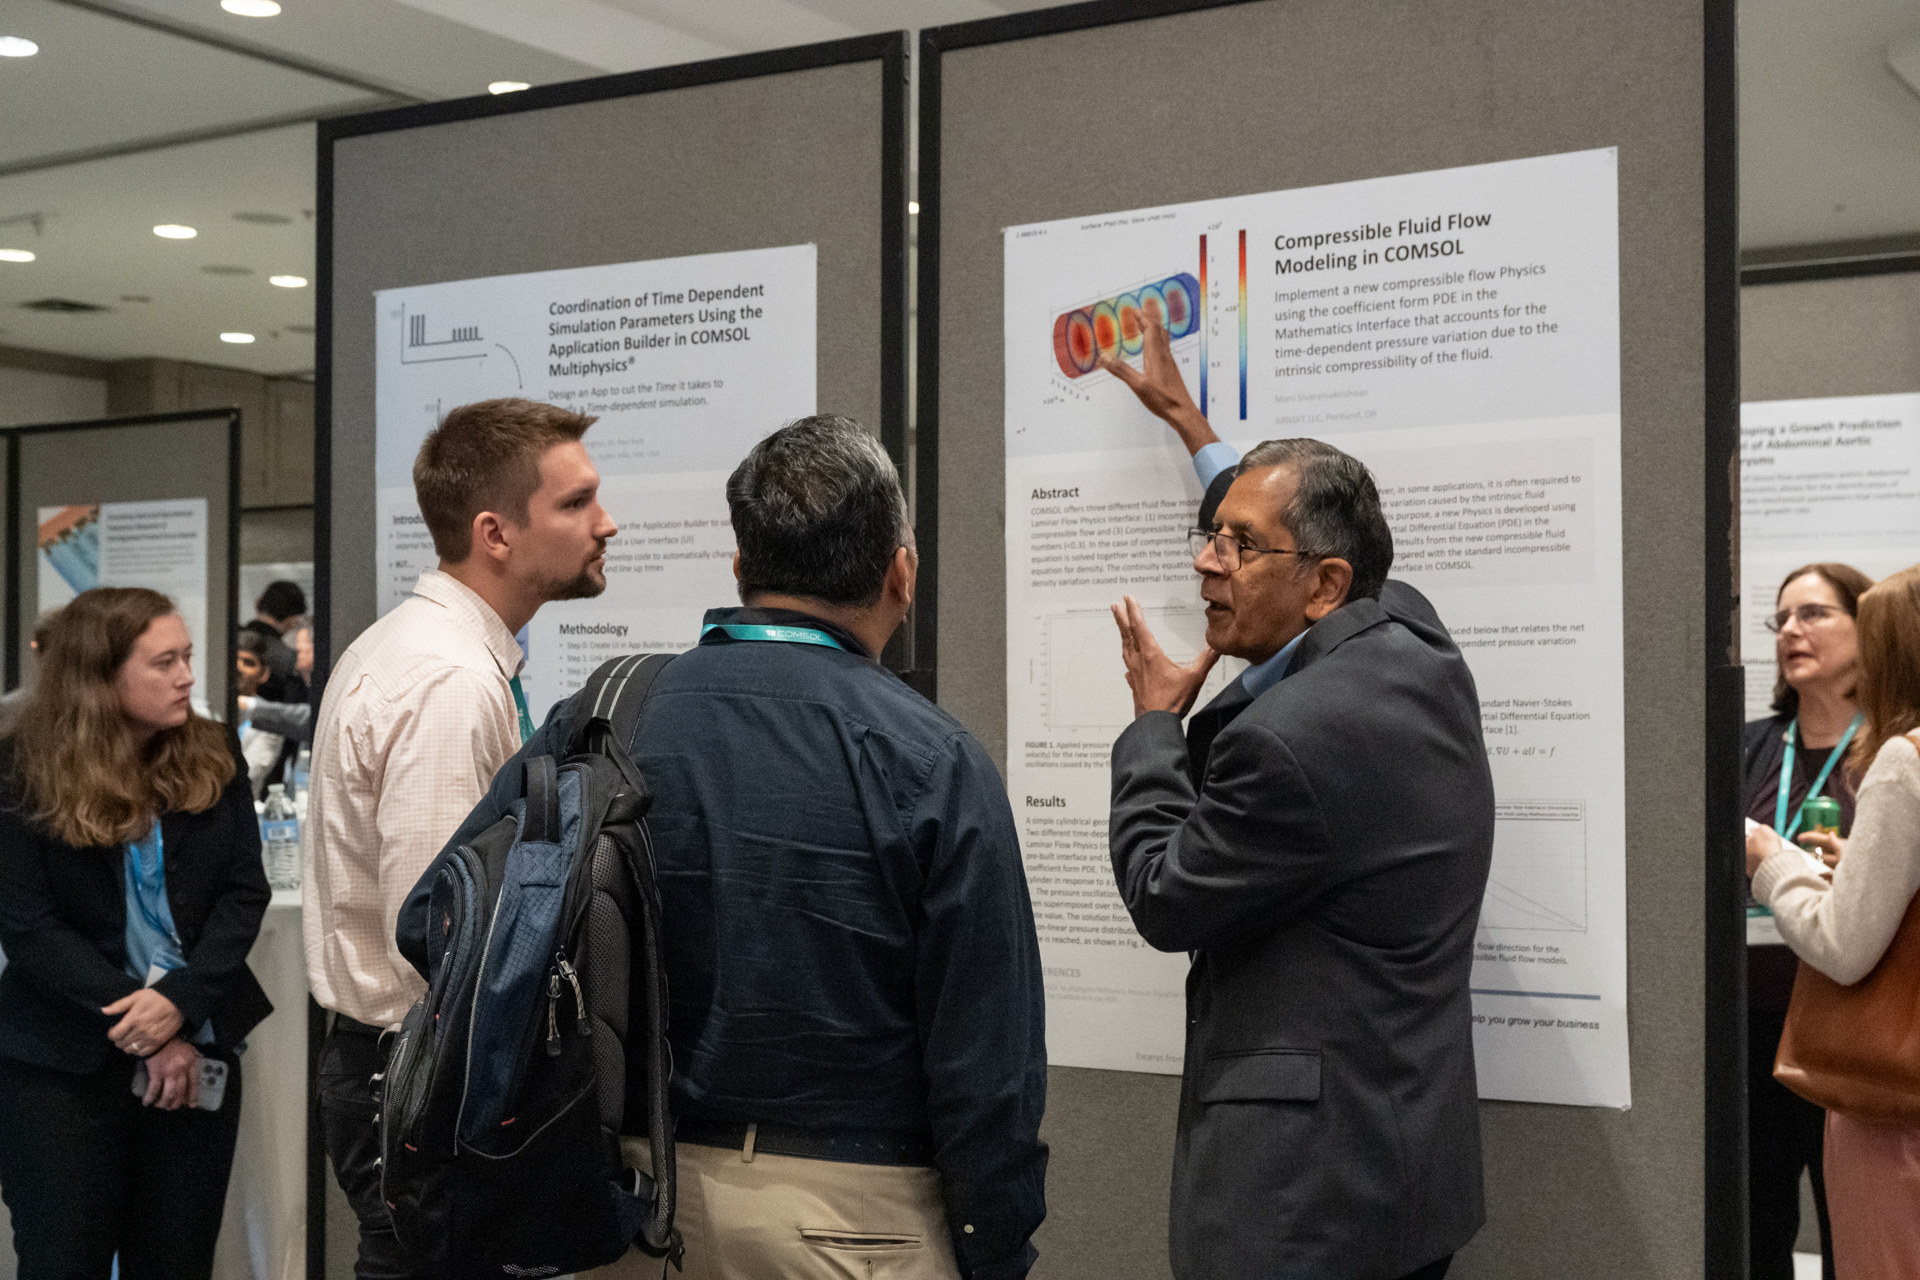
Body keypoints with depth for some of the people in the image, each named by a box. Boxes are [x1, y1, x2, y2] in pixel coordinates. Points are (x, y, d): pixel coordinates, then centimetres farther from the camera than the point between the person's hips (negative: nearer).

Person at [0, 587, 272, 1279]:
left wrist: (182, 1001, -15)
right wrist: (142, 1030, -15)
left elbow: (244, 892, 0)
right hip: (63, 1066, -3)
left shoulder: (214, 756, 3)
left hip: (197, 1052, 3)